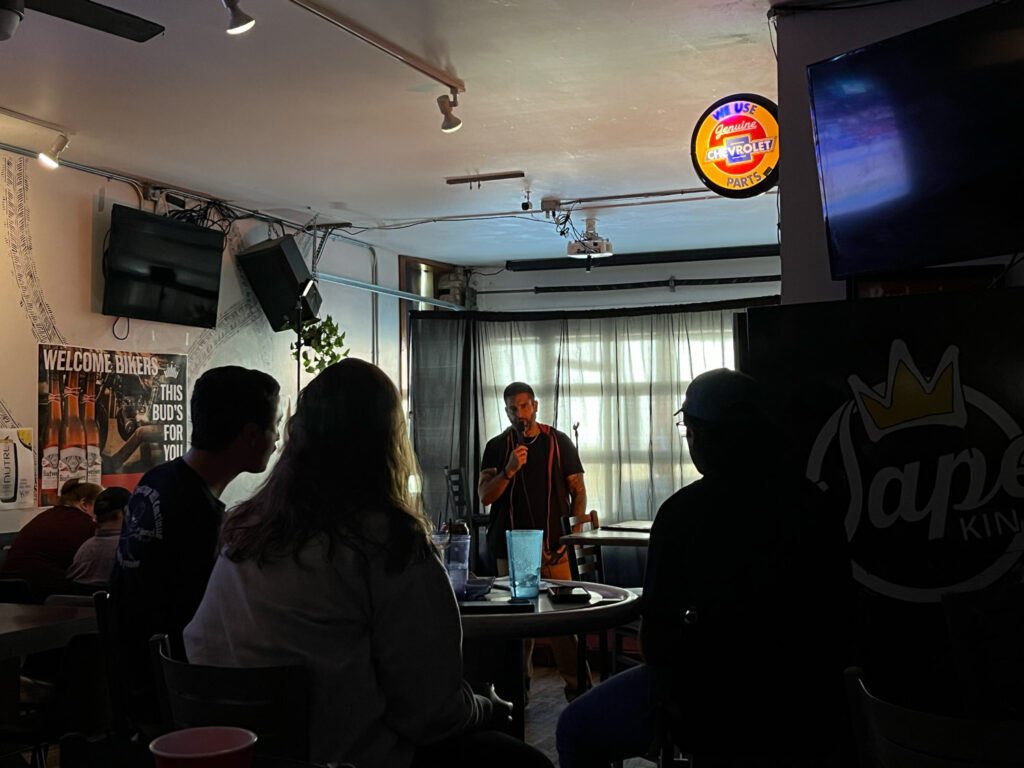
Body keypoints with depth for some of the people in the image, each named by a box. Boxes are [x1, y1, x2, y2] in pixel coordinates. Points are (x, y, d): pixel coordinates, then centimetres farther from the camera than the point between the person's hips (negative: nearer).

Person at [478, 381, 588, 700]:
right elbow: (485, 495, 1)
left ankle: (575, 685, 4)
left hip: (553, 546, -1)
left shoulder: (559, 442, 6)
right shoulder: (496, 447, 7)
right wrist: (509, 470, -15)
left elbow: (578, 491, 7)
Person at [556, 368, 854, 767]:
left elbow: (657, 636, -12)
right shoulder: (814, 505, 1)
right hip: (812, 710, 7)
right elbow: (838, 619, 11)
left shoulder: (684, 510, -14)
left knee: (576, 728, 11)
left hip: (724, 710, -6)